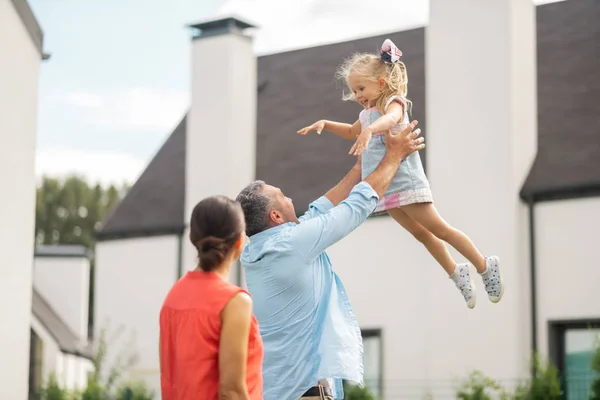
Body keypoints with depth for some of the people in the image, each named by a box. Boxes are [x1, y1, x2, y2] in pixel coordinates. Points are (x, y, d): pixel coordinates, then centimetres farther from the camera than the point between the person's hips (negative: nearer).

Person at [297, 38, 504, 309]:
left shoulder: (394, 103, -11)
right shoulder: (367, 113, 14)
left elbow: (389, 119, -37)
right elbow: (351, 132, 36)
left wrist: (369, 130, -57)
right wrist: (325, 124, 22)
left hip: (404, 182, -8)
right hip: (384, 187, 8)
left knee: (439, 229, -2)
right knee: (420, 234, 12)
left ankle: (485, 266, 10)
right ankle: (456, 274, 24)